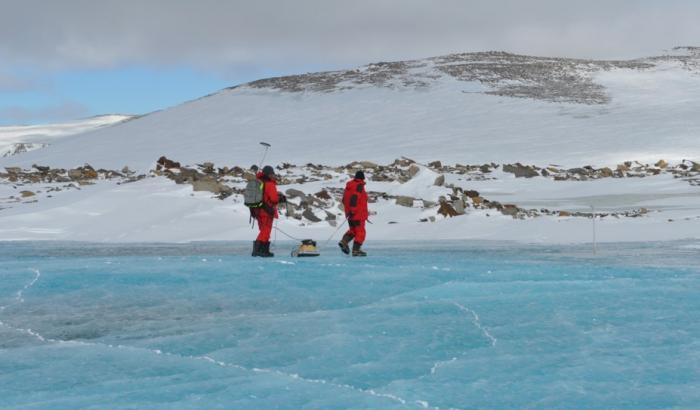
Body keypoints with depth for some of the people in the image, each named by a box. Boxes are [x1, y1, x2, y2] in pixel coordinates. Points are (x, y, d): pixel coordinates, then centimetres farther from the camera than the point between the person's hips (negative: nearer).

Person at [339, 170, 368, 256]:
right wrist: (352, 210, -26)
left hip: (350, 213, 8)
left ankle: (344, 241, -3)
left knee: (353, 230, 19)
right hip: (359, 214, -8)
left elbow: (344, 199, 17)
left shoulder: (349, 185, 12)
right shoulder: (359, 186, -12)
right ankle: (356, 250, -2)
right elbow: (354, 198, -25)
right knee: (360, 231, 0)